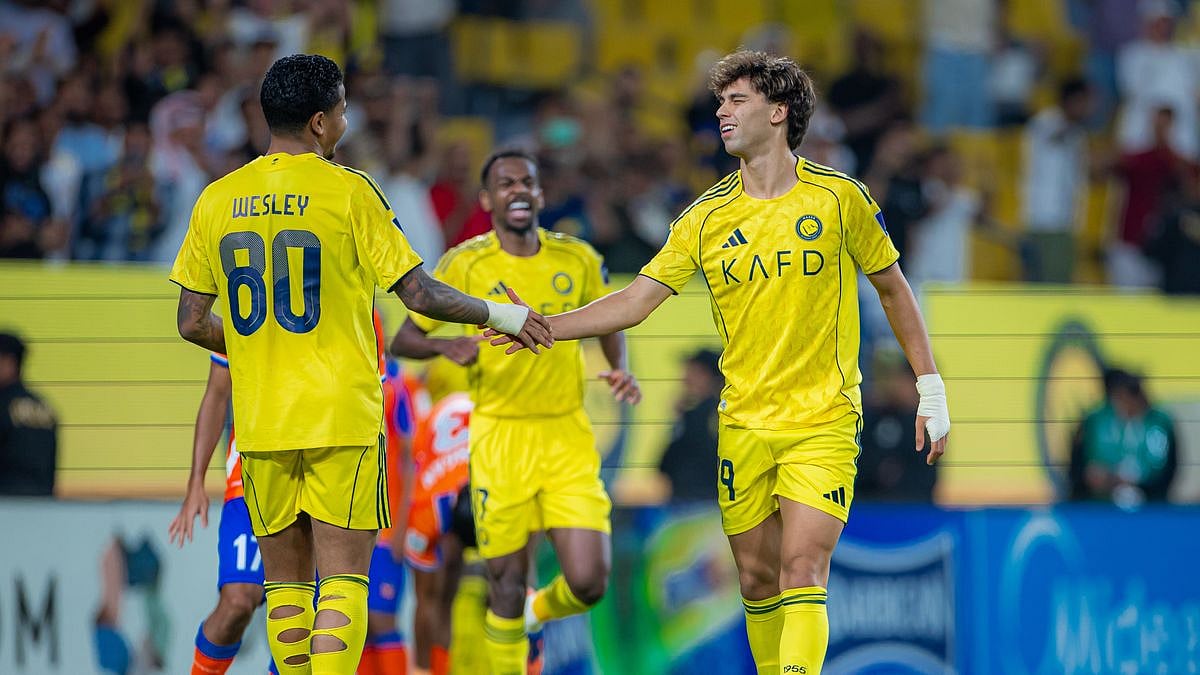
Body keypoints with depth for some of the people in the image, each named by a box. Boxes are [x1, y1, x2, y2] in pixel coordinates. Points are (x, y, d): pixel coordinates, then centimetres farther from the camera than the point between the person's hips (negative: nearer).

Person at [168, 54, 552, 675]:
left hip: (260, 422, 4)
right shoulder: (347, 192, -7)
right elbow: (419, 295, -8)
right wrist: (500, 314, 8)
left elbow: (191, 323, 7)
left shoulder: (217, 200, 5)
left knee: (285, 582, 12)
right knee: (343, 578, -3)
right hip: (342, 415, -4)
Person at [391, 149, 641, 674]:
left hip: (568, 439, 2)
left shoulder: (578, 259, 3)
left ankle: (538, 612, 29)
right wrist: (444, 345, -23)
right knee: (507, 585, -2)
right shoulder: (464, 265, -4)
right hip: (499, 438, -2)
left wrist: (620, 370, 2)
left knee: (588, 582, -6)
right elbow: (402, 340, -2)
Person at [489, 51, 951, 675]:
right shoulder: (707, 218, 4)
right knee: (759, 581, 7)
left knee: (802, 571, -16)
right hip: (744, 427, 3)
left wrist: (931, 389, 7)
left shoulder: (838, 198, -2)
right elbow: (637, 301, 0)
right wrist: (543, 326, -12)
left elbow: (893, 289, 9)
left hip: (823, 421, -3)